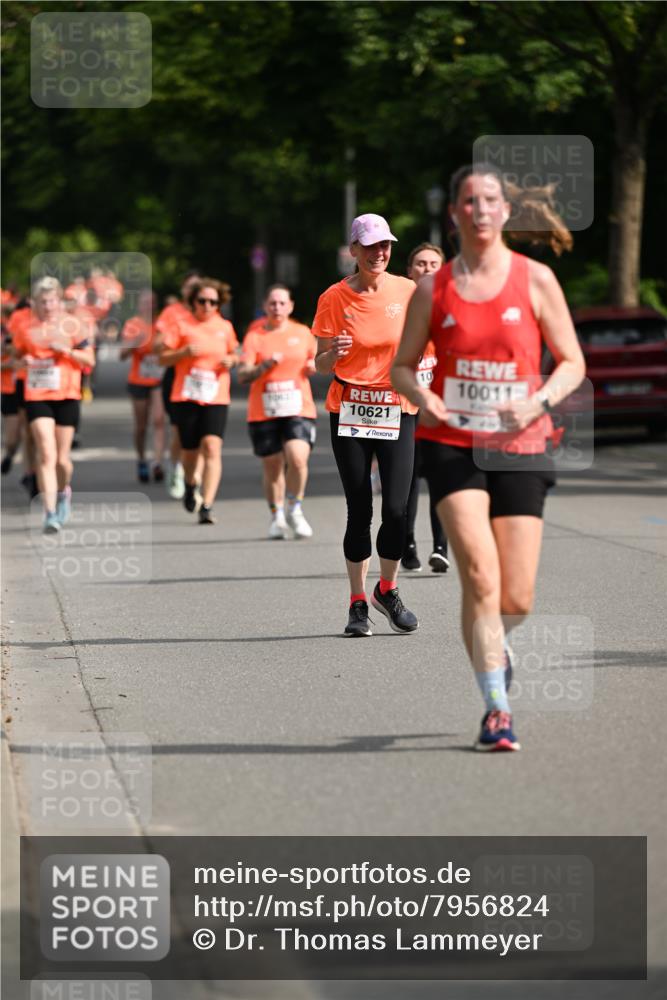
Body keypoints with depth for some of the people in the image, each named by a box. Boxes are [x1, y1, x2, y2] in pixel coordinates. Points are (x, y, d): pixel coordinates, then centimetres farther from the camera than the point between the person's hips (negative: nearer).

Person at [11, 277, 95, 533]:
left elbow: (90, 360, 2)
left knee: (62, 458, 6)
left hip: (67, 397, 0)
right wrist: (23, 361, -7)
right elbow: (16, 356, 17)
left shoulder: (72, 325, 1)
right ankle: (50, 513, -14)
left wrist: (66, 350, -14)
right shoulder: (26, 329, 5)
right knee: (47, 455, -13)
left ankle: (63, 491, 38)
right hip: (37, 397, 0)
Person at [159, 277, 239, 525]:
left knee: (212, 447, -16)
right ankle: (189, 485, 42)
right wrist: (185, 352, -16)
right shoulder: (182, 325, 2)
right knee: (190, 449, 7)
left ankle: (207, 507, -18)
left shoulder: (225, 327, 9)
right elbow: (163, 358, 2)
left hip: (216, 397, 1)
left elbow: (233, 354, 23)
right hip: (186, 396, -1)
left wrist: (231, 360, 0)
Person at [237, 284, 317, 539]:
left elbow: (316, 360, 25)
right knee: (272, 468, 5)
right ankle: (276, 517, 23)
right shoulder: (255, 335, 1)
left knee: (298, 459, -19)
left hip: (299, 410, 0)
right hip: (264, 412, 0)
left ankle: (294, 510, 1)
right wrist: (266, 365, -21)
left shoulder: (302, 333, 8)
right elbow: (242, 375, -6)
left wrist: (314, 365, 2)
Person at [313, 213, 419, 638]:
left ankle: (388, 590, 15)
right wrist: (333, 353, -20)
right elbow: (321, 365, 2)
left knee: (396, 508, -9)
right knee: (360, 510, -1)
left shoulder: (408, 291, 2)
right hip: (349, 408, -1)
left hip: (397, 408, 1)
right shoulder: (335, 298, -1)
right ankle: (358, 603, 12)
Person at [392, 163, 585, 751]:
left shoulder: (535, 279, 2)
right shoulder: (434, 289, 4)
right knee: (480, 576, -18)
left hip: (519, 448, 1)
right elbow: (402, 366, 11)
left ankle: (492, 647, 36)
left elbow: (572, 363, 4)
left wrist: (538, 402, -15)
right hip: (452, 445, -1)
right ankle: (497, 708, -10)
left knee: (517, 600, 0)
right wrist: (422, 398, -11)